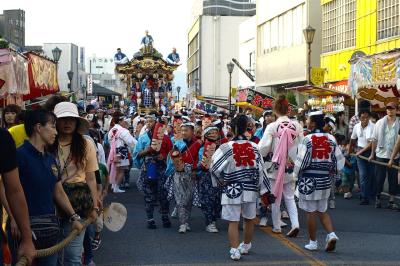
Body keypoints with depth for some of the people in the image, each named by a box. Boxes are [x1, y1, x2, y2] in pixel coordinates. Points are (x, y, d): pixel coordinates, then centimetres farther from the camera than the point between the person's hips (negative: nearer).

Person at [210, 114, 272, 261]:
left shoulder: (227, 147, -11)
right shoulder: (253, 147, -2)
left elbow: (214, 167, -17)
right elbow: (260, 170, 0)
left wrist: (220, 182, 0)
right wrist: (265, 191, 5)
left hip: (232, 190, -3)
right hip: (250, 190, 3)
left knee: (233, 222, 3)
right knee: (249, 219, 20)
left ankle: (235, 251, 1)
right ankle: (245, 246, 35)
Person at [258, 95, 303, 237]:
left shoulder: (271, 127, -13)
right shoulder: (297, 126, -5)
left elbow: (263, 148, -12)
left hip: (275, 167, -3)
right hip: (291, 167, 3)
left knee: (276, 198, 11)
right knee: (290, 197, 13)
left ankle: (277, 226, 17)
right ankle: (295, 224, -3)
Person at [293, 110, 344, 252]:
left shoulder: (308, 139, -14)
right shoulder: (331, 139, 1)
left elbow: (301, 160, -15)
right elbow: (339, 160, 3)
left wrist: (296, 174, 2)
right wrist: (332, 172, 17)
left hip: (309, 180, -5)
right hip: (325, 180, 5)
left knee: (311, 212, 6)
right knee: (322, 211, 19)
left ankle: (313, 242, 13)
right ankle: (331, 234, 1)